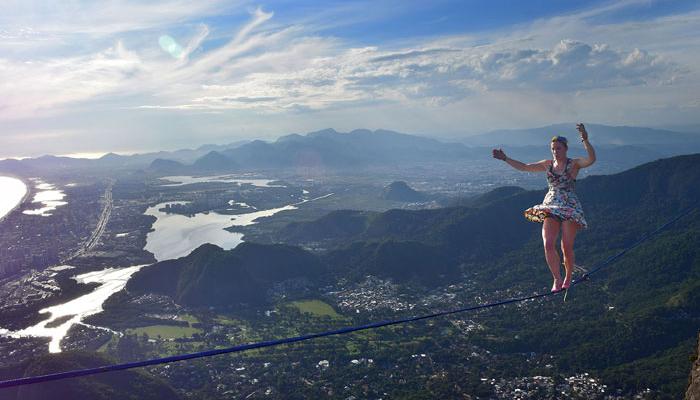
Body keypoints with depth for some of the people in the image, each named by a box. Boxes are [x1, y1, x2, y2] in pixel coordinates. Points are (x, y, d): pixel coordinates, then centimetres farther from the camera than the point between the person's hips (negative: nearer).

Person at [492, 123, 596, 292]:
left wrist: (585, 140, -36)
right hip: (550, 208, 3)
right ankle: (557, 280, 2)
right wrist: (505, 158, 9)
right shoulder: (548, 164, 10)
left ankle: (568, 278, 22)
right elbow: (524, 167, 15)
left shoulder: (574, 164, -3)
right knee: (548, 245, -12)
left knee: (567, 248, -1)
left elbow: (591, 159, -23)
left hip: (570, 208, -3)